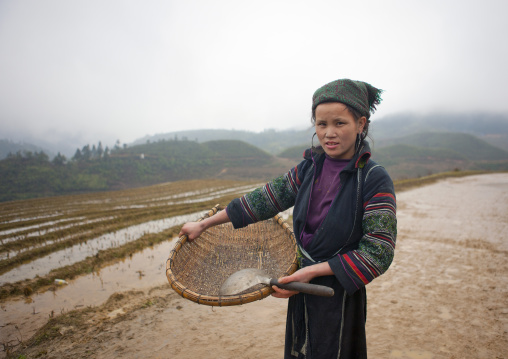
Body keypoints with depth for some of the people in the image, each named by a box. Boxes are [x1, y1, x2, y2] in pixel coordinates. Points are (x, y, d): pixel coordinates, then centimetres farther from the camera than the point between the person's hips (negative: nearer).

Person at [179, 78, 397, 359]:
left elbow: (378, 254, -18)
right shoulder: (310, 167, -3)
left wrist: (314, 270, -22)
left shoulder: (376, 180, -18)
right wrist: (204, 224, 3)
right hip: (302, 284, 5)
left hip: (339, 292, -5)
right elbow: (268, 198, 1)